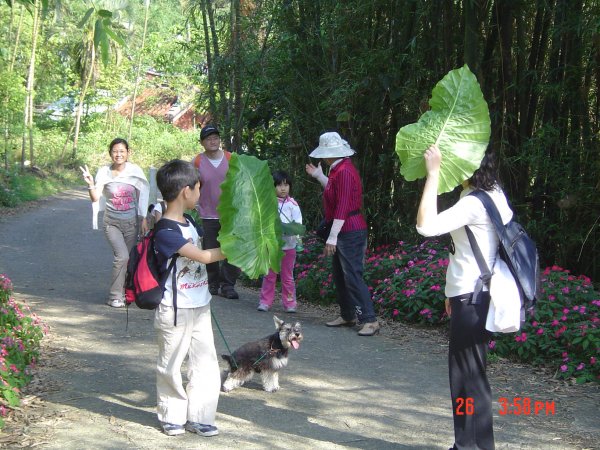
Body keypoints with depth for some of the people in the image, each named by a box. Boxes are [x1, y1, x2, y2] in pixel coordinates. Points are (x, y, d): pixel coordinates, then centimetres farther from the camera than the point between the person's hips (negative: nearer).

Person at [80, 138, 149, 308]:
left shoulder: (135, 171, -2)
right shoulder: (104, 172, -5)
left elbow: (142, 197, 6)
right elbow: (95, 198, -11)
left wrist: (143, 219, 4)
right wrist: (91, 184, -29)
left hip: (132, 222, 2)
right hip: (112, 222, -2)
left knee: (129, 259, 4)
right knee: (122, 256, -18)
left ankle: (126, 292, 22)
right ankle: (115, 296, -7)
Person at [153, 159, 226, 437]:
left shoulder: (188, 223, 8)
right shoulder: (166, 232, -21)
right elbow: (203, 257, -22)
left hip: (200, 307, 8)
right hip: (175, 310, -8)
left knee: (206, 363, 7)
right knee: (171, 365, 8)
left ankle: (198, 417, 16)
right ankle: (172, 417, 22)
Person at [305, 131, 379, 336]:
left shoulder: (344, 172, -20)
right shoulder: (338, 170, 13)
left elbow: (342, 207, -24)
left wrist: (332, 237, -25)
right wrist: (319, 176, 30)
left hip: (350, 232, -11)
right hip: (343, 232, 11)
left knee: (353, 277, -12)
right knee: (339, 277, 16)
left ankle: (370, 321, -12)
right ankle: (347, 316, 26)